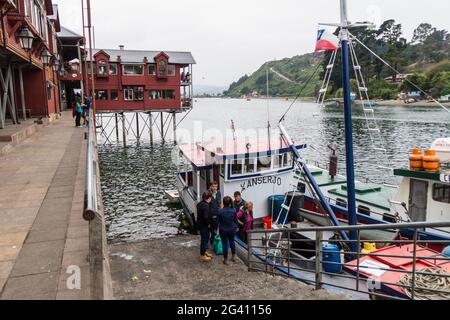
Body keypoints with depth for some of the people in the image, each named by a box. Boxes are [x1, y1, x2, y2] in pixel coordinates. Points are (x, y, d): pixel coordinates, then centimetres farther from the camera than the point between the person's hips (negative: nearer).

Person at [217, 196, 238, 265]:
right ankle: (234, 256, 33)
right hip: (232, 230, 3)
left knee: (225, 244, 8)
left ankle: (225, 259, 17)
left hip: (223, 230, -3)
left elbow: (218, 221, -9)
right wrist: (236, 227, 17)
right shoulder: (233, 210, -12)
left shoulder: (220, 211, -19)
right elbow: (236, 220, 0)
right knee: (232, 242, 22)